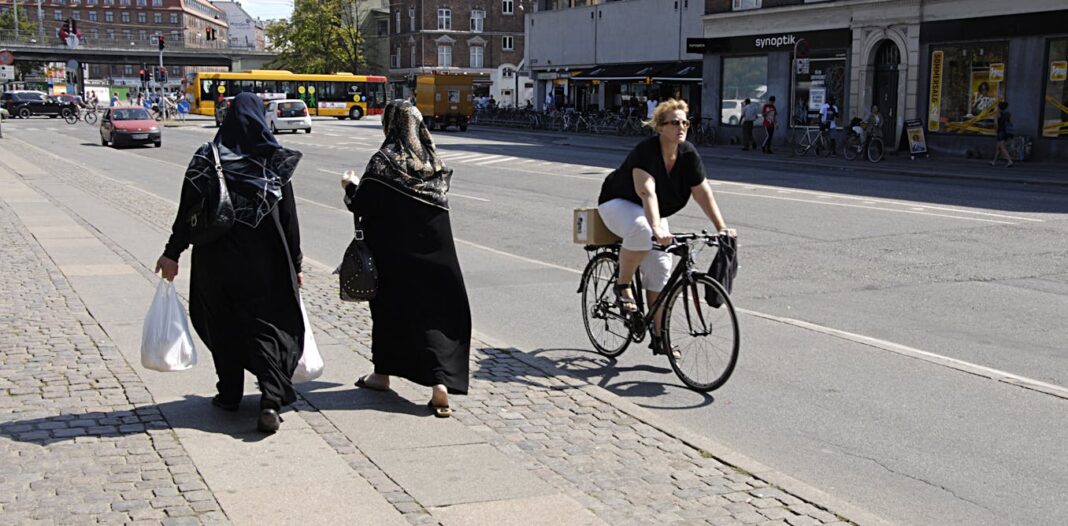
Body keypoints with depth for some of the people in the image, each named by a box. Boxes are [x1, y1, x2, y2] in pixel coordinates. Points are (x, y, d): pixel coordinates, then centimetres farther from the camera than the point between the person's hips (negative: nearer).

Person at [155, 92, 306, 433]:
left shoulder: (205, 159, -5)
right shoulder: (276, 162, -3)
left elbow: (187, 212, -5)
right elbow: (289, 220, -2)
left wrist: (172, 253, 3)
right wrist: (295, 264, 6)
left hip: (216, 260, 0)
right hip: (264, 263, 0)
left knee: (222, 326, 15)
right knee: (266, 325, 4)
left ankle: (230, 394, 23)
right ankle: (271, 399, -12)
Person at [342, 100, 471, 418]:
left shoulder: (384, 161, -12)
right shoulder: (432, 160, 4)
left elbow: (361, 205, -12)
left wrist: (351, 186, 10)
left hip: (394, 252, -3)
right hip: (434, 252, 3)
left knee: (389, 306, 15)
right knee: (437, 309, 2)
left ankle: (383, 374, 30)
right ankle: (440, 382, -14)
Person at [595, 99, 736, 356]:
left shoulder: (689, 154, -11)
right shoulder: (646, 150, -29)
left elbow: (703, 193, -12)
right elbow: (646, 191, -40)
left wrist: (722, 228, -21)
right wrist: (657, 228, -53)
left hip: (653, 211, 6)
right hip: (618, 204, -6)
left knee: (660, 269, -5)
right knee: (641, 230, -40)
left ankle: (659, 337, 4)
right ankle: (623, 286, -17)